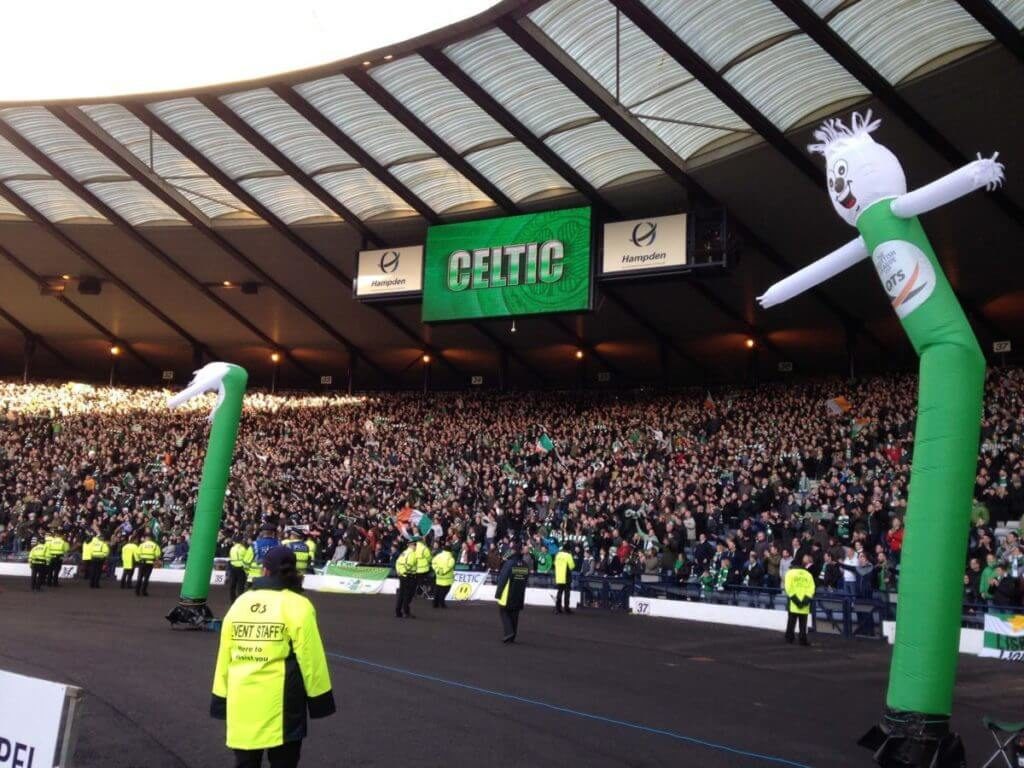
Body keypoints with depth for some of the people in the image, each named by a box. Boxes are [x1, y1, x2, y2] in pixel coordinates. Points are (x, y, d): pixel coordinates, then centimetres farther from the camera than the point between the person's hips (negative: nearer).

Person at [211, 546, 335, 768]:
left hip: (241, 701, 4)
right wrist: (319, 699, 0)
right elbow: (310, 658, -9)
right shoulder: (297, 606, -8)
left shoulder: (239, 603, 4)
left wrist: (221, 698, 15)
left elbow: (224, 656, 7)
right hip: (280, 701, -3)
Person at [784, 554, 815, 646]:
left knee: (803, 624, 6)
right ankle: (789, 638, 5)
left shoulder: (808, 575, 11)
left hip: (804, 605, 2)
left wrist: (806, 600, -8)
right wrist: (795, 599, -13)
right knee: (791, 622, 4)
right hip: (793, 604, -2)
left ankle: (803, 640, 8)